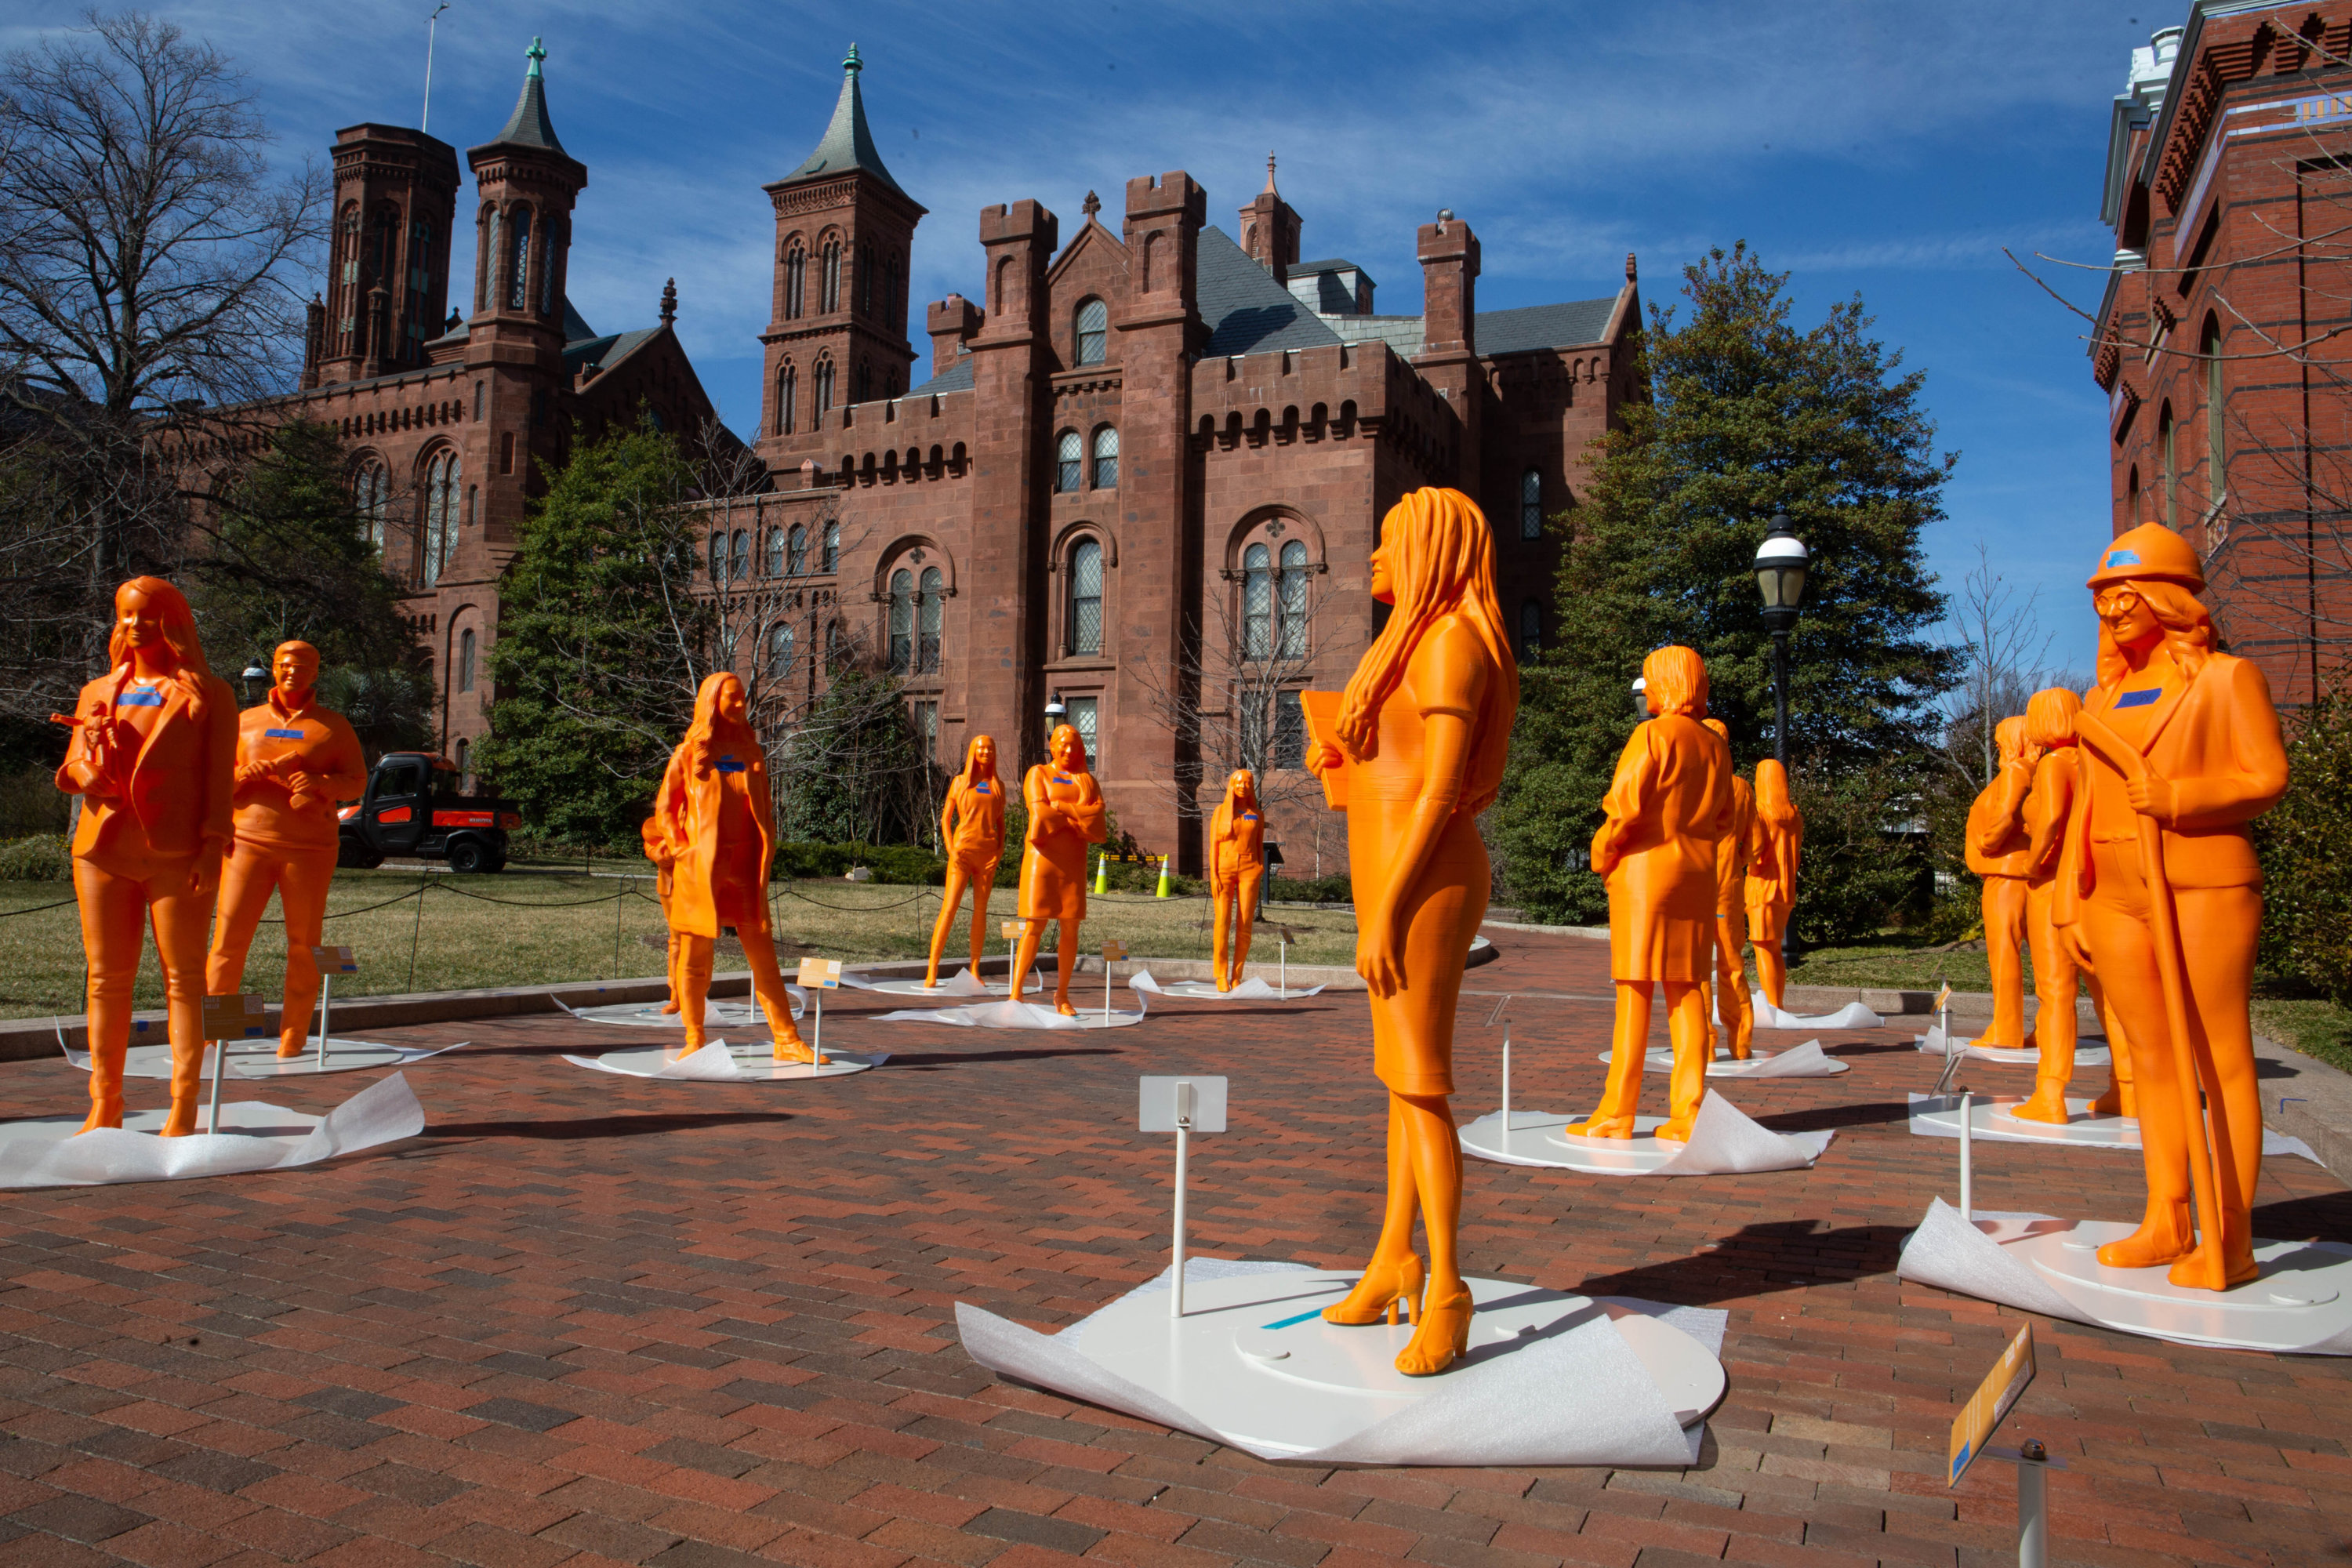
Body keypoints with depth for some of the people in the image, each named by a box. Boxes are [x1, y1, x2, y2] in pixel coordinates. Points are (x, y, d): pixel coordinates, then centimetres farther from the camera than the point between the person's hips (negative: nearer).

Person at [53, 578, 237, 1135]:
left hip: (176, 853, -4)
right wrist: (92, 764, -9)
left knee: (183, 978, -3)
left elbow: (219, 775, 1)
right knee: (107, 978, 4)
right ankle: (105, 1107, 11)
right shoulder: (97, 693, 18)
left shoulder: (207, 694, 7)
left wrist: (212, 846, -10)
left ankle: (183, 1109, 1)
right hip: (102, 849, 4)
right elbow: (74, 770, 16)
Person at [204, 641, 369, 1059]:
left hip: (310, 847, -1)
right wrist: (244, 774, -9)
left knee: (304, 946, 0)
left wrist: (322, 784, -15)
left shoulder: (332, 727, 12)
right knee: (229, 939, -7)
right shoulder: (246, 722, 16)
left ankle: (292, 1041, 8)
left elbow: (358, 782, 5)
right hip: (249, 841, 1)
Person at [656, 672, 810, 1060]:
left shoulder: (752, 753, 12)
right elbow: (665, 806, 7)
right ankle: (695, 1040, 15)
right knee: (695, 956, 3)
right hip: (699, 868, -2)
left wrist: (768, 851, 5)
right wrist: (681, 849, -4)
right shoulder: (688, 754, 4)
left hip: (744, 867, 2)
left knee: (763, 954, -1)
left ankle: (787, 1041, 0)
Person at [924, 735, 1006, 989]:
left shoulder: (998, 786, 13)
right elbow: (945, 819, 6)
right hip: (963, 851, -3)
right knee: (949, 908, -11)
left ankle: (974, 970, 12)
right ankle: (932, 971, -12)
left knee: (980, 911, 5)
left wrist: (1001, 847, 1)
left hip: (988, 852, 3)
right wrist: (951, 850, -6)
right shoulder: (960, 782, 7)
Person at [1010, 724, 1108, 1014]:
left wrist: (1063, 808, -11)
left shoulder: (1086, 780, 17)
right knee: (1035, 925, -11)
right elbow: (1040, 813, -9)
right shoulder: (1038, 774, 6)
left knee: (1071, 928, 1)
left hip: (1073, 860, 4)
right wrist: (1080, 816, -5)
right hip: (1044, 856, -4)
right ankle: (1016, 993, -8)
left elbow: (1099, 814, 0)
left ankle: (1062, 995, 11)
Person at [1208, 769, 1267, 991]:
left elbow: (1260, 846, 14)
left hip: (1249, 869, 1)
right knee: (1223, 922, -8)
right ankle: (1221, 976, -3)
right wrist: (1214, 875, -6)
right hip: (1224, 868, -1)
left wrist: (1260, 873, 2)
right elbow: (1213, 845, 3)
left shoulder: (1257, 814, 11)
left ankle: (1236, 976, 4)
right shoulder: (1221, 811, 7)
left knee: (1245, 925, -3)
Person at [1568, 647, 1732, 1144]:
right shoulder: (1715, 747, 13)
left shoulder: (1652, 734, -10)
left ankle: (1617, 1114, -1)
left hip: (1646, 866, -7)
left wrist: (1601, 852, -2)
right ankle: (1686, 1113, 6)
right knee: (1685, 989, 7)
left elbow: (1625, 805, -15)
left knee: (1635, 988, -5)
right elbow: (1723, 819, 18)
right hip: (1697, 873, 7)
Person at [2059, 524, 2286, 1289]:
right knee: (2152, 1058, 8)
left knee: (2218, 1058, -4)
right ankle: (2168, 1222, 14)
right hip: (2117, 894, 6)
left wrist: (2178, 798, -20)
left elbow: (2267, 777, -6)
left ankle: (2231, 1239, 0)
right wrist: (2074, 902, 14)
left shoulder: (2227, 679, 2)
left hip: (2201, 887, -6)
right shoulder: (2103, 697, 18)